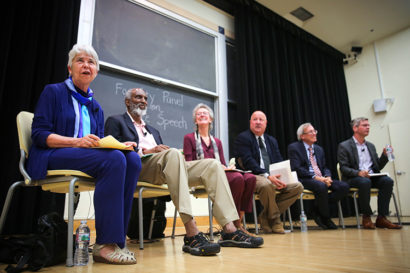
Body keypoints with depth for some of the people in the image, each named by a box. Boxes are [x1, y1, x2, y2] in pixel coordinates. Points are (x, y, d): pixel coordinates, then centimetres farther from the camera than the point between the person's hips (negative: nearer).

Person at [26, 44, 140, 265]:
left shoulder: (95, 106, 22)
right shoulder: (53, 92, 6)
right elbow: (39, 134, -5)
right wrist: (76, 142, -21)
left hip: (89, 156, 6)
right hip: (51, 157, -5)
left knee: (132, 159, -24)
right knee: (114, 159, -33)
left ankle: (115, 240, -24)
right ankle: (104, 244, -30)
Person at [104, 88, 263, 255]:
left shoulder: (153, 131, 35)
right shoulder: (115, 121, 16)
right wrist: (146, 151, -12)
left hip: (164, 170, 7)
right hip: (138, 167, -6)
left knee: (212, 164, -13)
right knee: (173, 153, -38)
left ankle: (229, 230, -23)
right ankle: (191, 234, -46)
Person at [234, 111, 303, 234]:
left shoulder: (272, 140, 21)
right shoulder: (243, 138, -1)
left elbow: (279, 162, 14)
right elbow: (248, 161, -14)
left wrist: (281, 177, -9)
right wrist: (267, 176, -26)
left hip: (273, 177, 7)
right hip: (253, 176, -7)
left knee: (298, 186, -12)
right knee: (266, 185, -38)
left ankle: (266, 217, -4)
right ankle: (275, 220, -9)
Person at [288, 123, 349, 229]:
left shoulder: (319, 149, 23)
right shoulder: (294, 147, 1)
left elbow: (325, 167, 19)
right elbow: (296, 168, -11)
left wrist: (327, 177, -6)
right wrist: (315, 177, -20)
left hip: (321, 179, 7)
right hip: (304, 180, -7)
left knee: (344, 186, -17)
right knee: (321, 186, -36)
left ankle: (318, 209, -5)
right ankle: (325, 218, -12)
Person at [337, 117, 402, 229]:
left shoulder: (370, 146, 21)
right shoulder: (344, 146, 1)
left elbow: (378, 167, 19)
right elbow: (343, 168, -8)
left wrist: (385, 155, 2)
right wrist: (358, 173, -25)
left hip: (372, 177, 6)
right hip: (353, 178, -5)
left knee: (388, 181, -24)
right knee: (365, 182, -37)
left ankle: (381, 218, -19)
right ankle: (366, 218, -19)